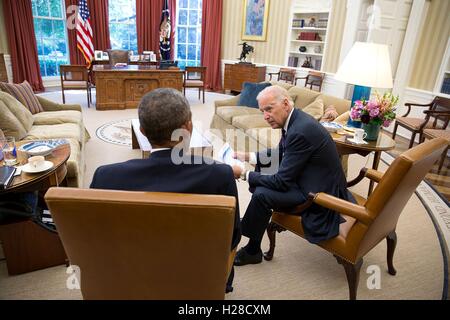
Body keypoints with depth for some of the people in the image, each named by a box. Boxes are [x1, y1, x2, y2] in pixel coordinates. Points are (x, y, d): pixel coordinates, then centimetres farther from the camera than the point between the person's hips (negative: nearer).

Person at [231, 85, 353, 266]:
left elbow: (282, 181, -24)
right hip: (308, 178, 10)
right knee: (260, 177, 13)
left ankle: (252, 250, 2)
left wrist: (243, 174, -17)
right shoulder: (294, 120, 0)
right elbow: (278, 155, 14)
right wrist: (245, 156, 2)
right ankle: (250, 223, 30)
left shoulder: (300, 131, -28)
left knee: (262, 194, -21)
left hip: (319, 192, -10)